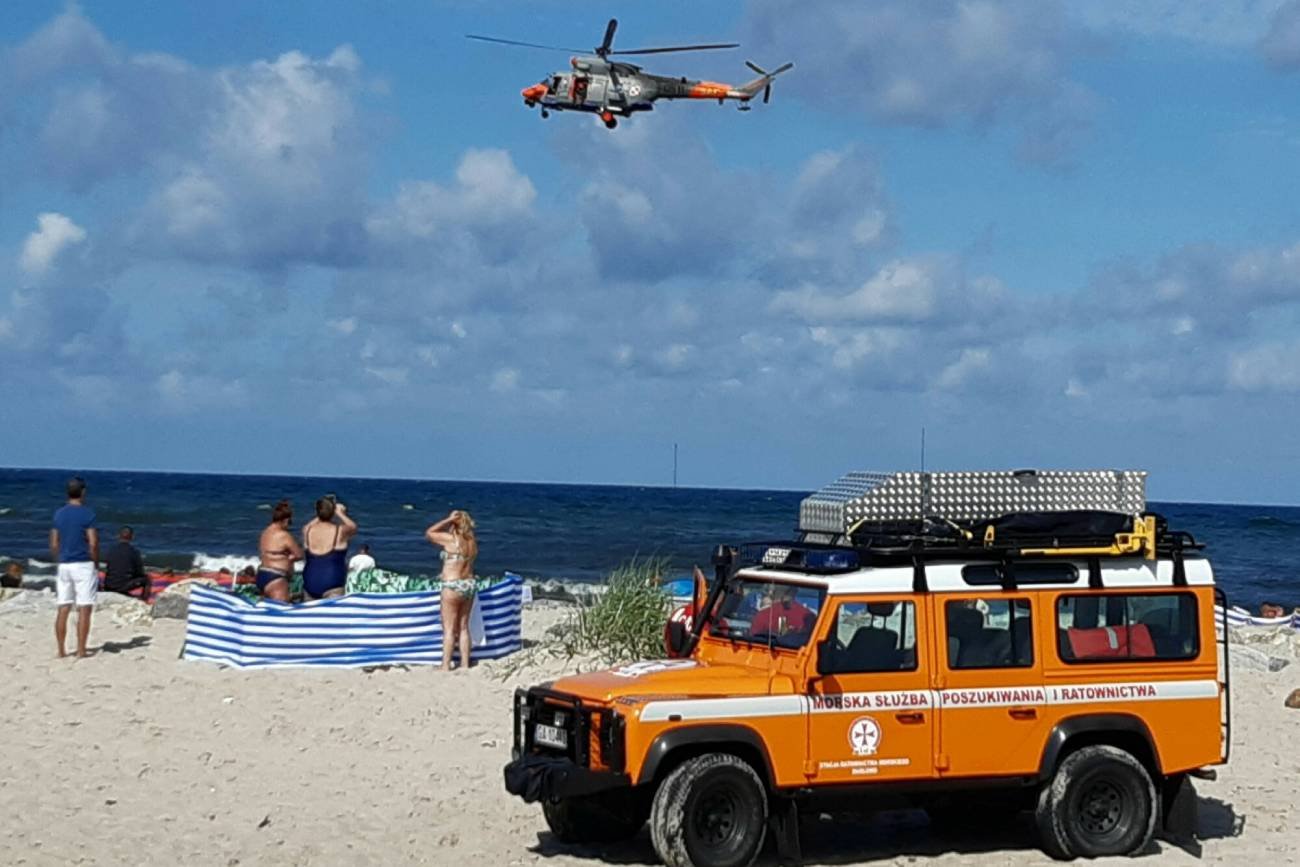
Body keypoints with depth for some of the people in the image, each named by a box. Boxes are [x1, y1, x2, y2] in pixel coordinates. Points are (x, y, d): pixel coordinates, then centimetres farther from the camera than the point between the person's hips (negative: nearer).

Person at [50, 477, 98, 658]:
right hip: (83, 565, -5)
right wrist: (96, 565, -2)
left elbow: (53, 544, 9)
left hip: (64, 566, 5)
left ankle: (61, 650, 9)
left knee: (63, 609, 8)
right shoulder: (87, 513, -9)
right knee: (84, 609, -2)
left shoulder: (59, 514, 7)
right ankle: (81, 651, -4)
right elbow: (93, 543, -13)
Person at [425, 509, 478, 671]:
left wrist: (448, 520, -4)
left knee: (449, 629, -2)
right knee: (463, 627, 13)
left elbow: (429, 533, -2)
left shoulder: (451, 539, -13)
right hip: (469, 585, 6)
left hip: (452, 586, -6)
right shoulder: (472, 542, 4)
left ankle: (446, 666, -1)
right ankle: (465, 664, 14)